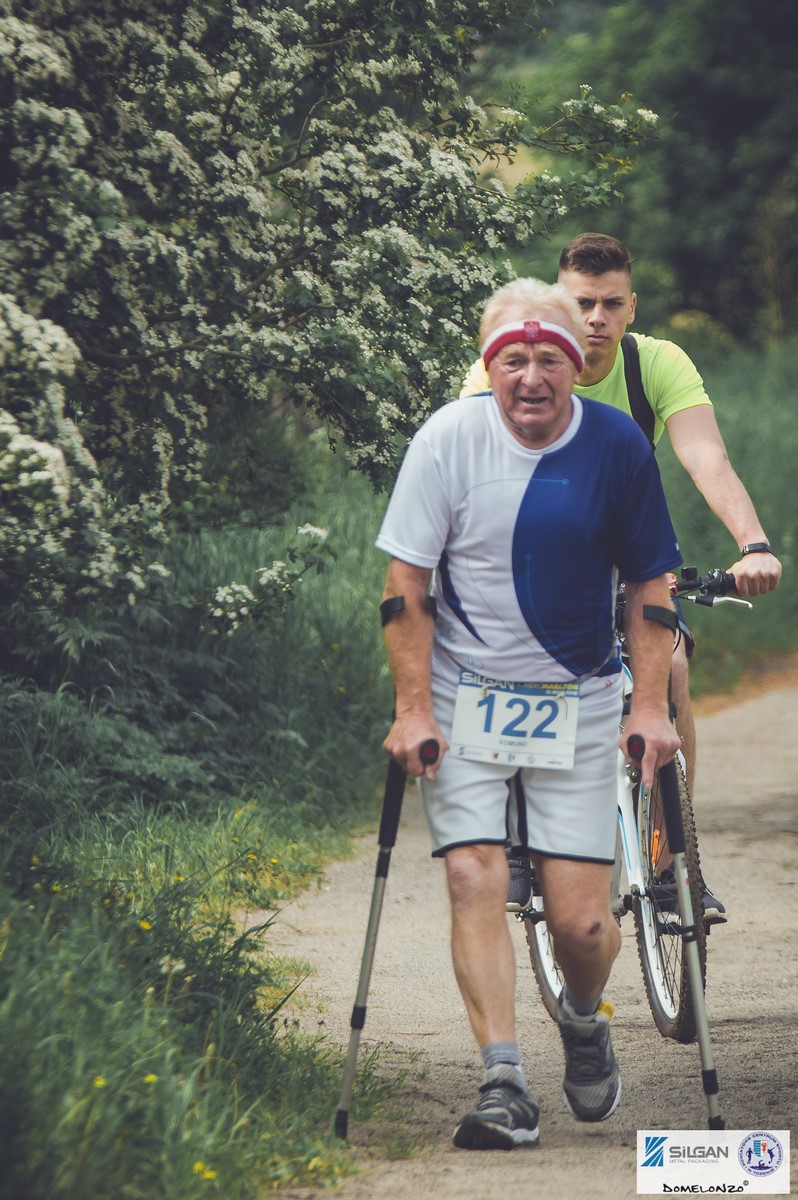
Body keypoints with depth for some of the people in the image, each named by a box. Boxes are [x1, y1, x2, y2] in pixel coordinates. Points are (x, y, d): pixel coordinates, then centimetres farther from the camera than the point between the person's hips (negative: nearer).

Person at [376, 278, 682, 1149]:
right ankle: (502, 1084, -12)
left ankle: (584, 1020, 29)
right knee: (475, 883, -15)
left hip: (577, 705, 1)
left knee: (580, 920, -4)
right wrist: (413, 709, -11)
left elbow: (649, 585, 3)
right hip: (465, 697, 0)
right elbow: (405, 586, -6)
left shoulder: (616, 447, -7)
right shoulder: (449, 439, -10)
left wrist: (650, 706, -4)